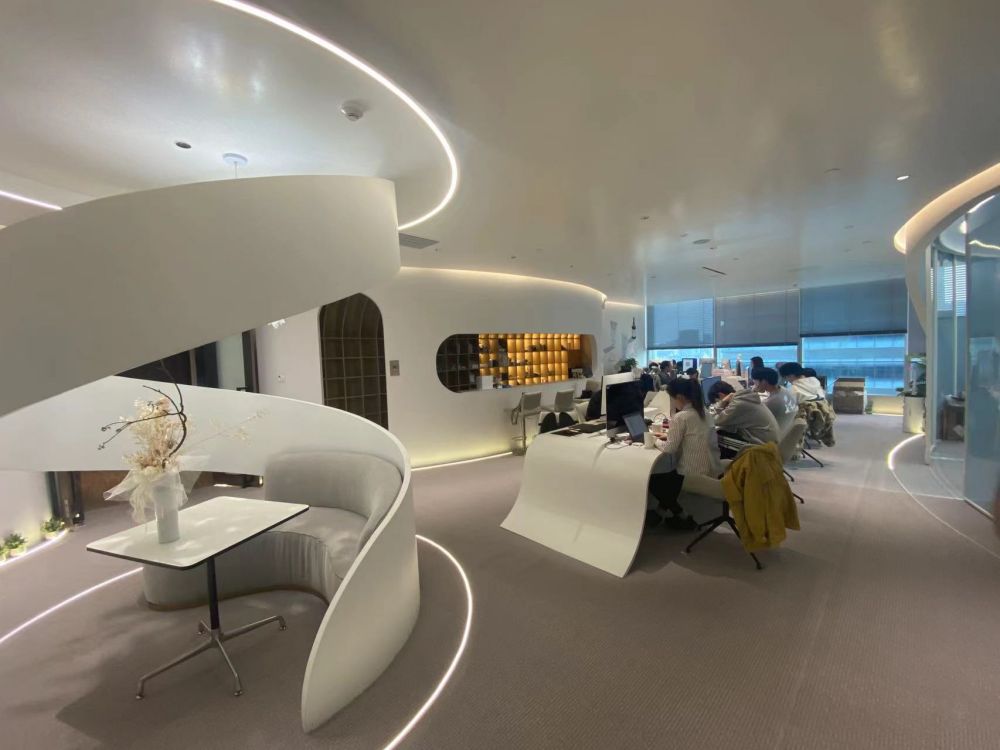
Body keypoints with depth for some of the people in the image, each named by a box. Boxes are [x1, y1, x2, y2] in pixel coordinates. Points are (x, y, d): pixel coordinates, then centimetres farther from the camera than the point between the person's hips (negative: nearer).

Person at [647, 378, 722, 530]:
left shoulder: (680, 417, -20)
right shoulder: (704, 412, 6)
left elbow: (669, 449, -15)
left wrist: (657, 441, 4)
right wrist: (668, 436, 13)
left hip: (696, 476, -8)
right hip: (714, 472, 8)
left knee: (652, 480, 14)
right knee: (668, 473, 29)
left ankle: (683, 518, 17)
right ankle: (663, 511, 36)